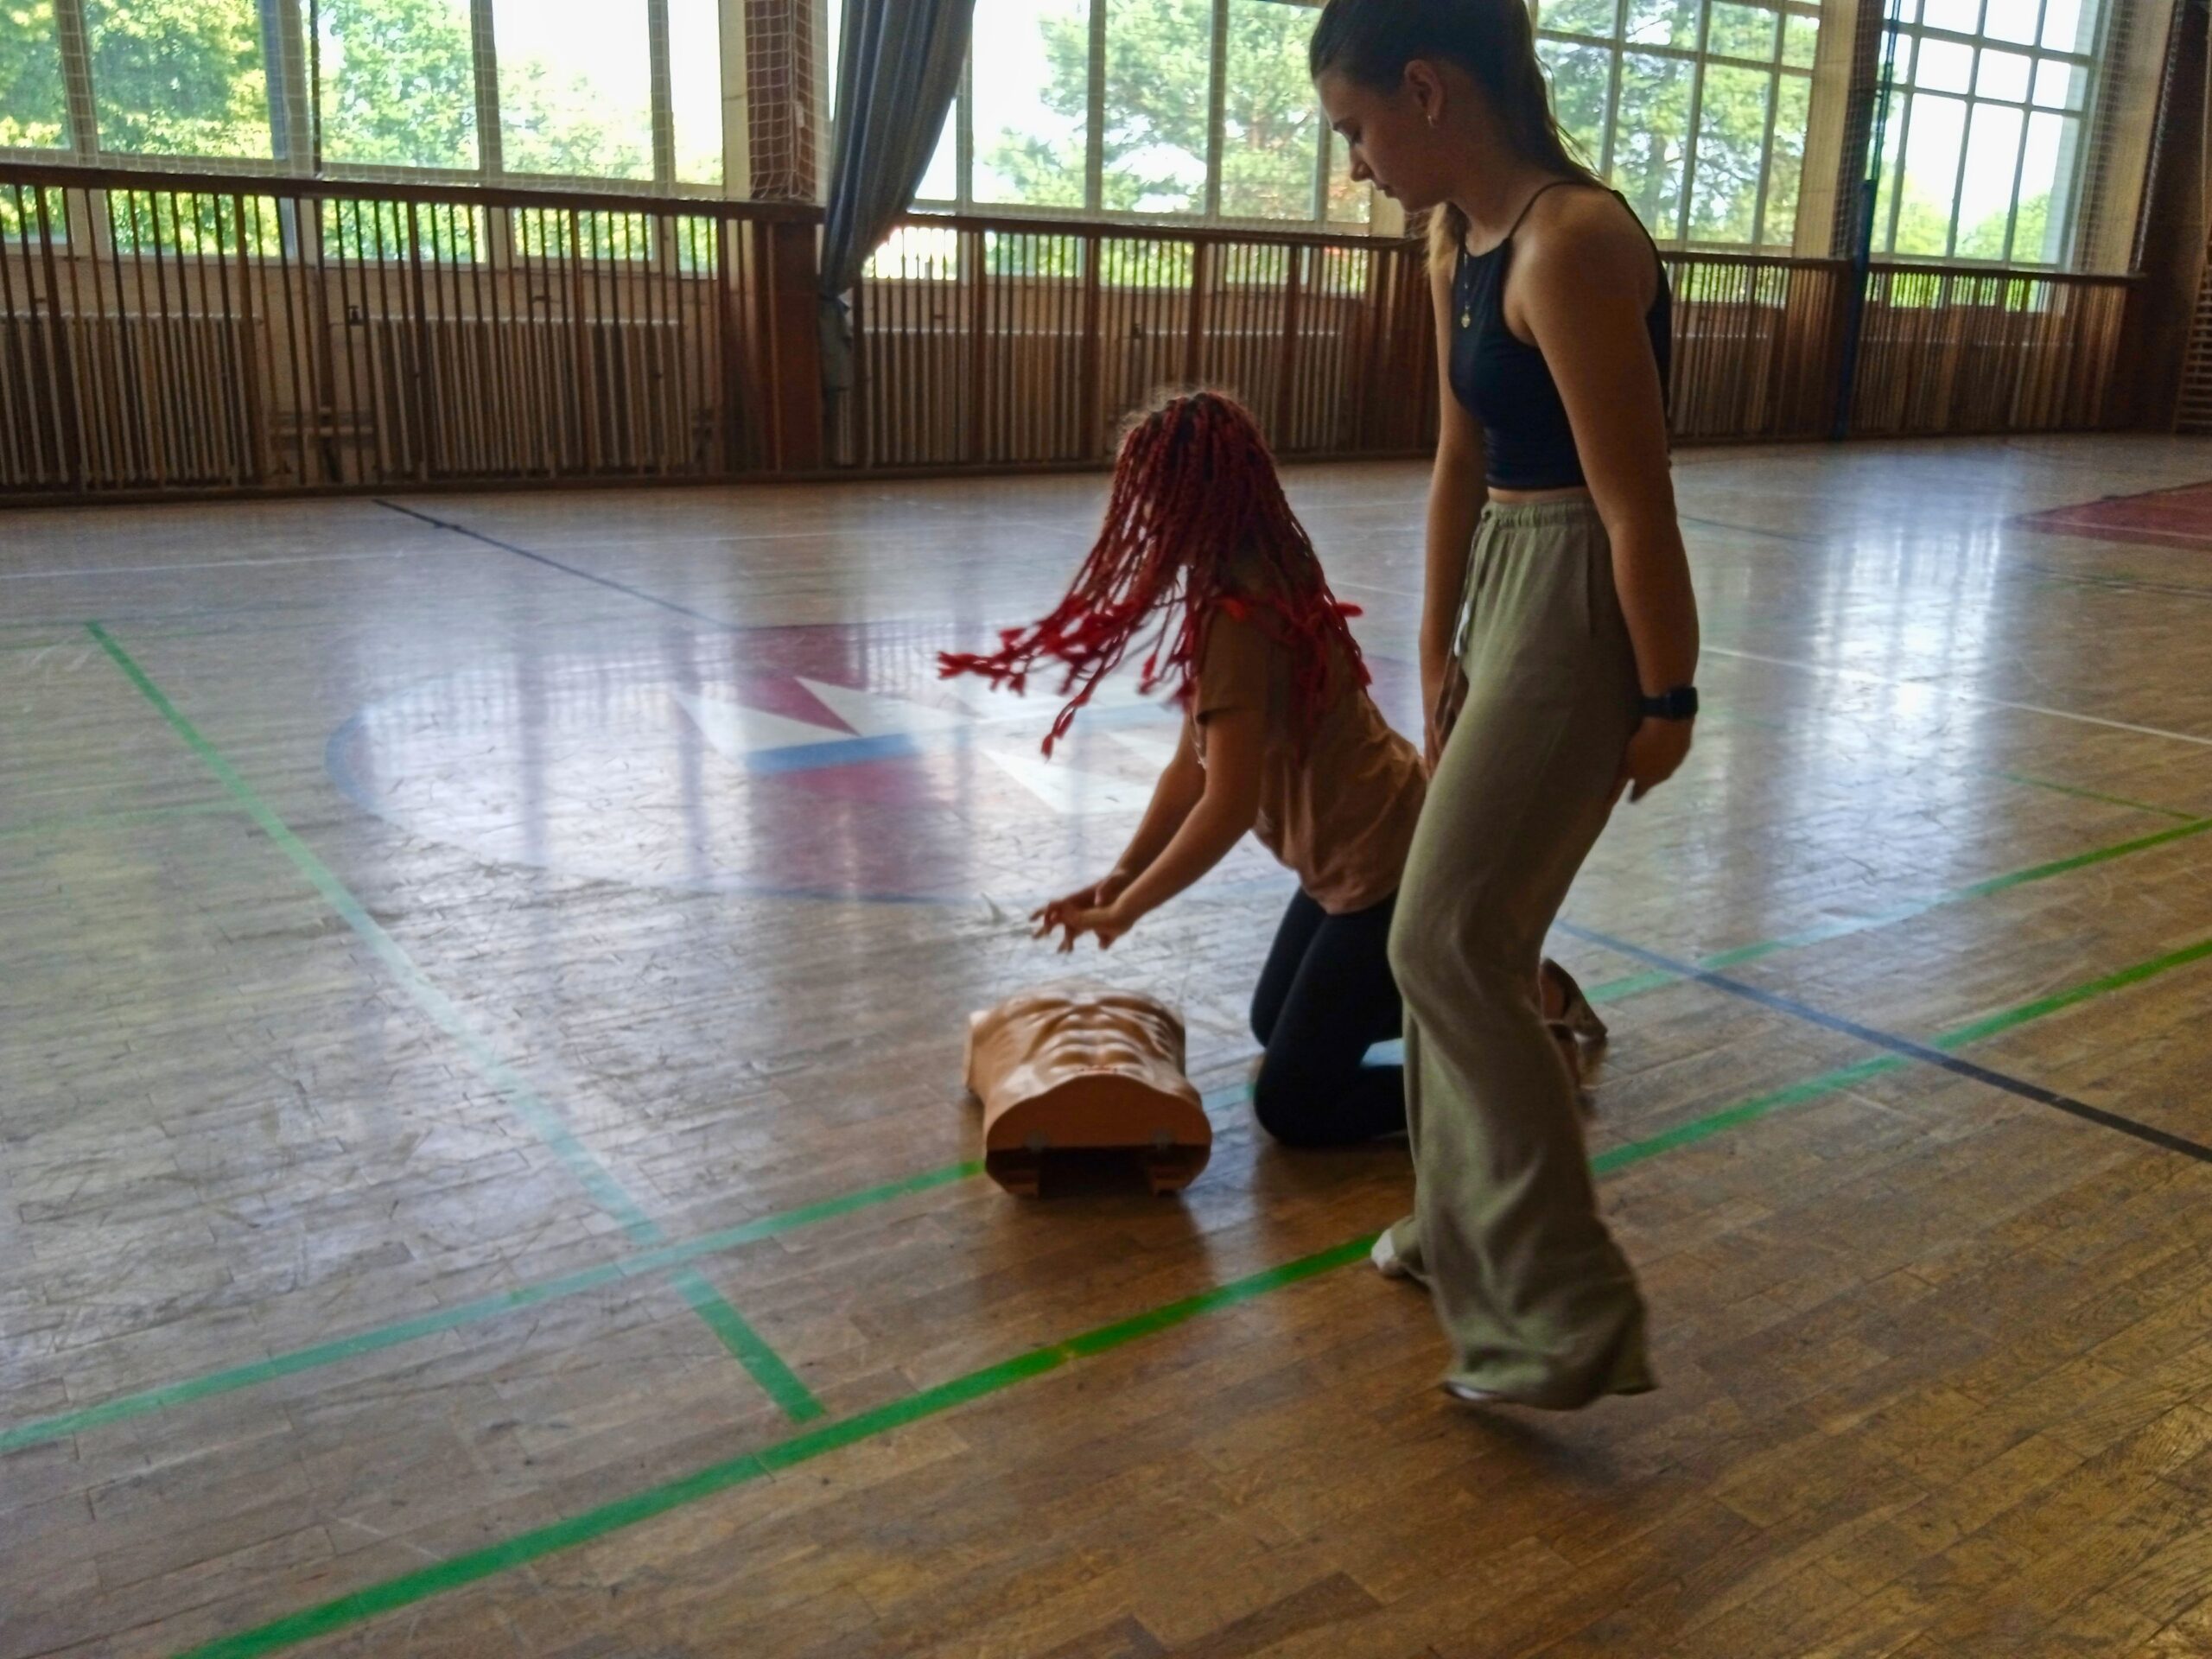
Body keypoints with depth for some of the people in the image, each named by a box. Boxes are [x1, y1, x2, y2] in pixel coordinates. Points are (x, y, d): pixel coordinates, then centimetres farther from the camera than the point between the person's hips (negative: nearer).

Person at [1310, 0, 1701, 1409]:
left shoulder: (1571, 244, -22)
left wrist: (1666, 700, -13)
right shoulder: (1458, 243, 8)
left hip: (1584, 607, -10)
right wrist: (1438, 655, 16)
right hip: (1505, 592, 10)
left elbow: (1638, 505, -20)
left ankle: (1573, 1316, 4)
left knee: (1448, 947, -6)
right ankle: (1467, 1224, 34)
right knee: (1464, 940, 16)